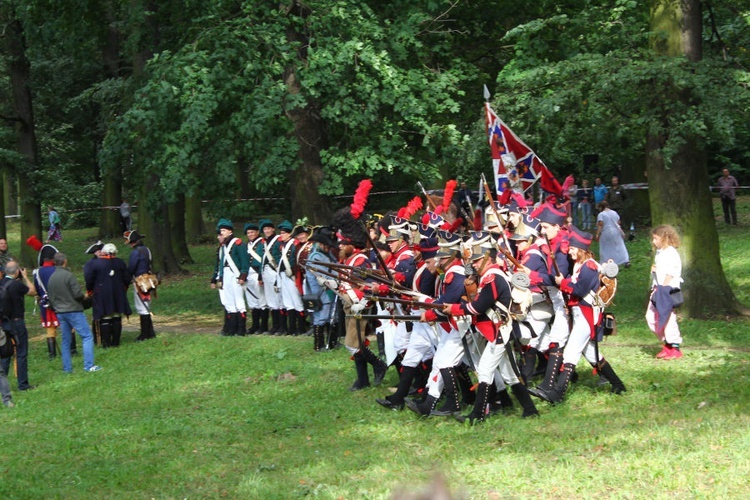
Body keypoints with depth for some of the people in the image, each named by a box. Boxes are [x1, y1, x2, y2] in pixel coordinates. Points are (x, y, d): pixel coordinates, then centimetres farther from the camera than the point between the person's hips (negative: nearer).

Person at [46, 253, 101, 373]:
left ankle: (67, 368, 12)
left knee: (65, 340, 12)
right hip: (74, 311, -7)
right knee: (87, 336, -2)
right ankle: (88, 365, -9)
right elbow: (78, 294, -18)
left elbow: (51, 298, 11)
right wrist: (83, 297, 4)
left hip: (60, 312, 7)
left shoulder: (51, 278, 6)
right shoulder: (68, 275, -15)